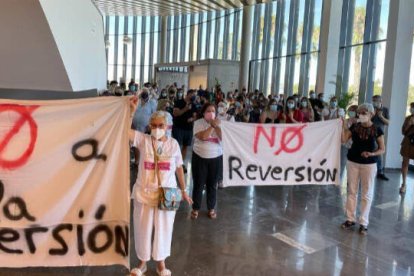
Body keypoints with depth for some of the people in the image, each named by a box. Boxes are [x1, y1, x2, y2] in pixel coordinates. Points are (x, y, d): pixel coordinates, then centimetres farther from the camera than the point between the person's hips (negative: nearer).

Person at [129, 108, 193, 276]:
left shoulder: (173, 143, -4)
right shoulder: (143, 139, -6)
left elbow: (179, 168, 4)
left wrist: (183, 190, 7)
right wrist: (131, 110, -28)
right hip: (144, 192, 0)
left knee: (163, 228, 14)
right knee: (143, 228, 14)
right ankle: (142, 261, 36)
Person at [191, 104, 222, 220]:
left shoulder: (218, 123, 2)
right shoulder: (198, 123, -5)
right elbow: (202, 136, -21)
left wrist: (216, 126, -18)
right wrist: (212, 126, -22)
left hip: (216, 158, 2)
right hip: (199, 157, -2)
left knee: (212, 184, 11)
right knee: (198, 184, 5)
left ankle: (211, 209, 26)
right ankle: (195, 209, 20)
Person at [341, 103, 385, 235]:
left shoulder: (377, 130, -6)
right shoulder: (354, 127, 1)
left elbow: (382, 149, -3)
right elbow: (343, 140, -7)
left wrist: (372, 153, -21)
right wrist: (343, 126, -14)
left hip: (369, 164, -3)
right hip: (352, 162, 3)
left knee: (366, 194, 5)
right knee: (351, 191, 10)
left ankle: (364, 223, 15)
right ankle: (350, 219, 22)